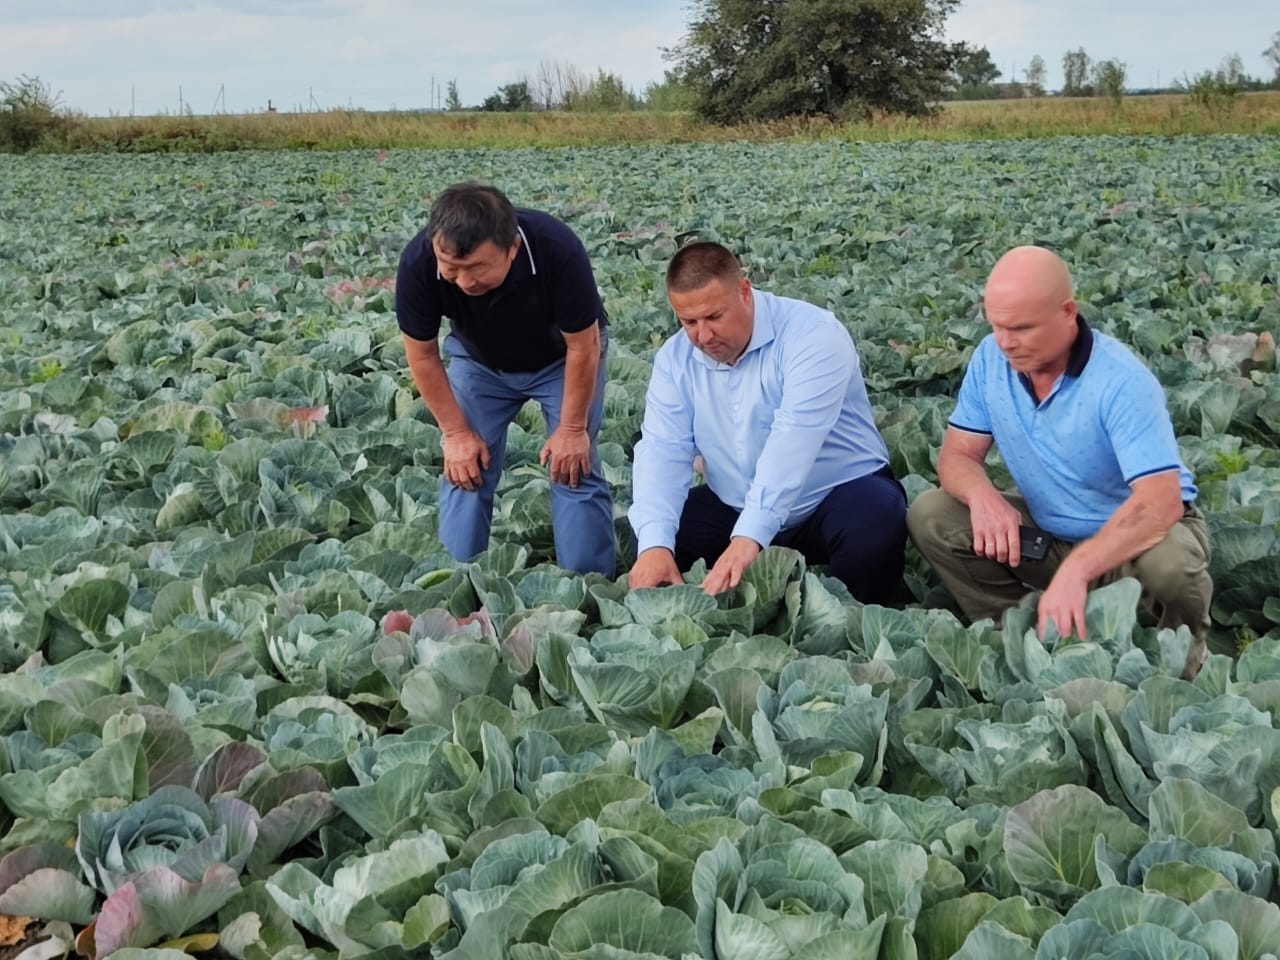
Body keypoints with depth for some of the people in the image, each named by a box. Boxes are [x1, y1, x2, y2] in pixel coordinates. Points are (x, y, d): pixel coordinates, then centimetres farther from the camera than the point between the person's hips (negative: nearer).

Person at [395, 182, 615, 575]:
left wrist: (572, 429, -18)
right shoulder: (418, 263, -33)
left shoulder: (557, 249, -39)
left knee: (574, 470, -9)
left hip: (560, 359, -2)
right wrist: (456, 432, -13)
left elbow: (582, 346, -24)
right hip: (479, 361, 2)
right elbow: (422, 354, -16)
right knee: (464, 470, -5)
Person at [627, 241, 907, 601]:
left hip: (838, 494, -4)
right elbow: (663, 450, -13)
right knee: (653, 538, -14)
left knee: (873, 532, -34)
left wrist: (749, 536, -45)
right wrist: (654, 544, -31)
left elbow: (791, 443, -34)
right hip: (735, 508, 5)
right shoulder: (675, 358, -5)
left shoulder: (813, 335, -22)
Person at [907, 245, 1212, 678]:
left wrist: (1076, 570, -50)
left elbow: (1160, 502, -36)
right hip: (1046, 533, 5)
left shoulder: (1121, 381, -28)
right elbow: (959, 454, -6)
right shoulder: (991, 358, -11)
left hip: (1136, 533, -5)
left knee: (1171, 562, -38)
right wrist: (982, 495, -32)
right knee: (929, 515, -13)